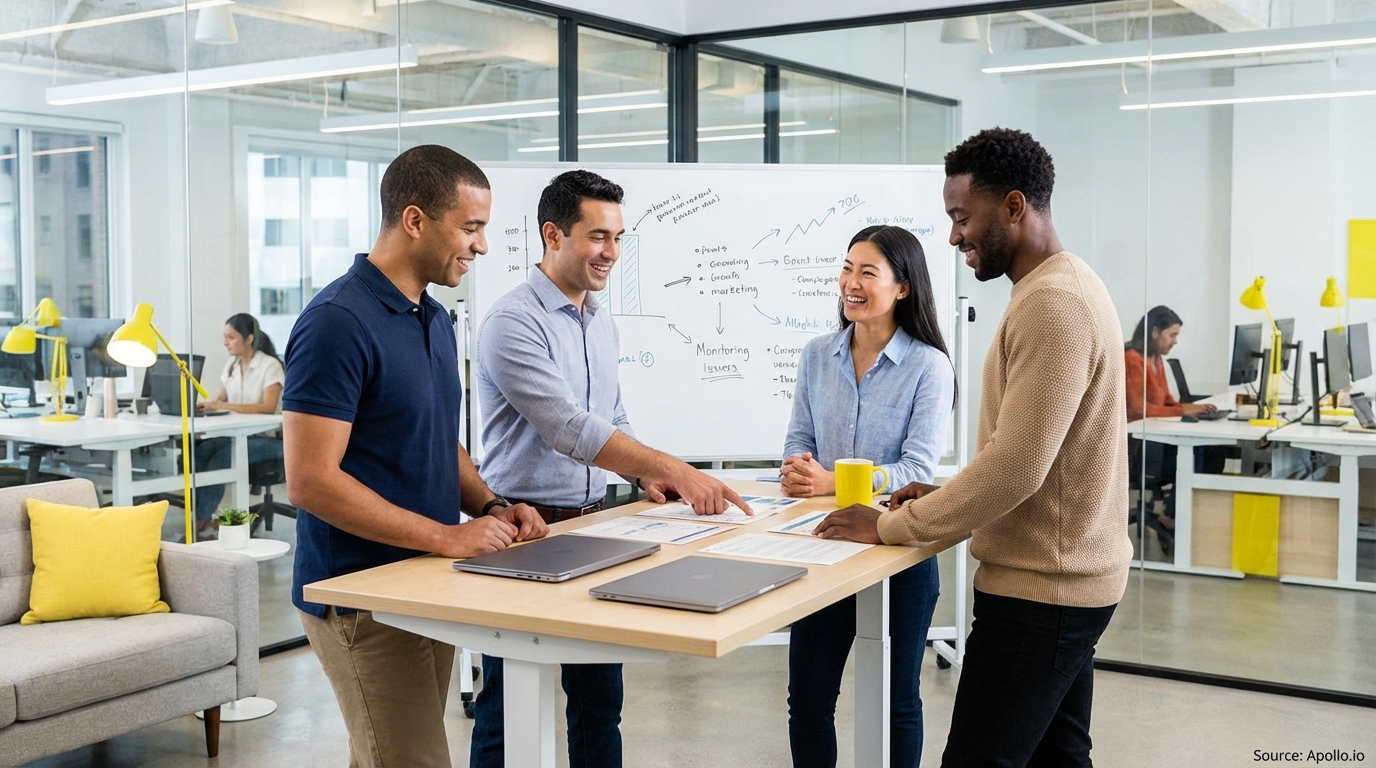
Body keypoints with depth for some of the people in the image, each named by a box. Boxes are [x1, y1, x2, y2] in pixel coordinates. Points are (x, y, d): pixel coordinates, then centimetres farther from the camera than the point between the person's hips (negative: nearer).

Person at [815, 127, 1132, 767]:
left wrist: (891, 526, -15)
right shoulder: (1069, 286, 14)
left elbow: (1015, 469, -24)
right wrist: (944, 499, 10)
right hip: (1070, 579, 10)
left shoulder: (1051, 305, -19)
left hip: (1037, 589, -10)